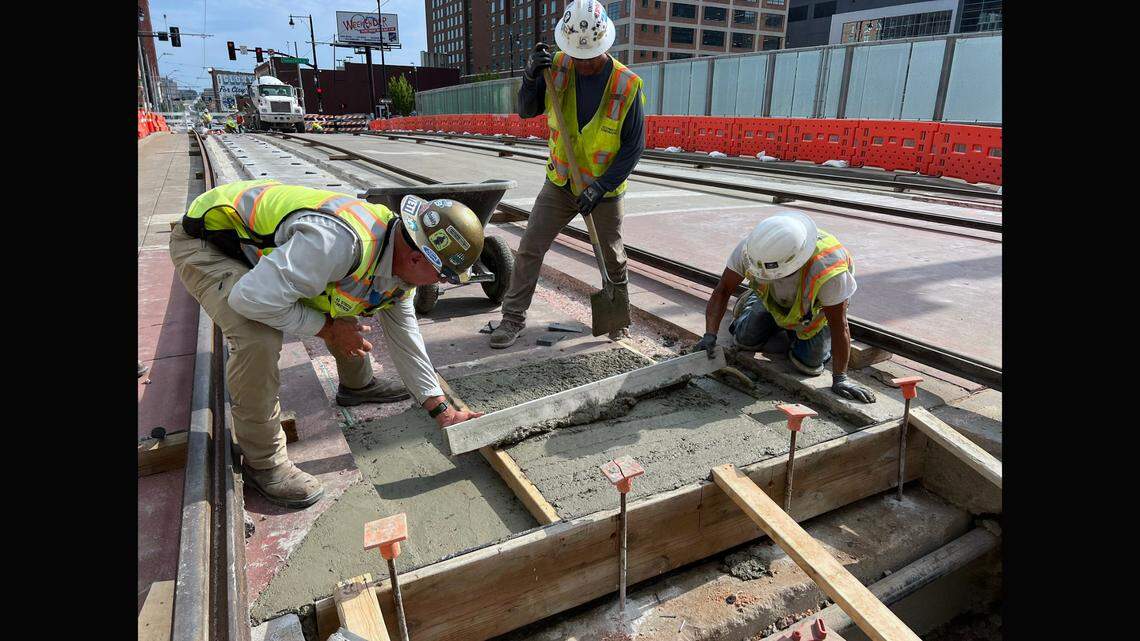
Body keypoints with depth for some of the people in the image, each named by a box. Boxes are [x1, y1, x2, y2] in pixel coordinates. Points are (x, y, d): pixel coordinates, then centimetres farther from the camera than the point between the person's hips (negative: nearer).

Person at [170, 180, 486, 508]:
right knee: (258, 339, -30)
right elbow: (253, 299, -40)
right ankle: (262, 462, -10)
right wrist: (327, 328, -25)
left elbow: (404, 335, 1)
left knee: (351, 313, 9)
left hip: (269, 242, 8)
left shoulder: (401, 262, -9)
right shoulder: (340, 241, -41)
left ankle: (357, 384, 34)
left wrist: (442, 410, 2)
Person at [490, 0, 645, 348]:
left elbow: (634, 145, -13)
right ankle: (513, 318, 11)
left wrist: (602, 187, -20)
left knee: (612, 259, 12)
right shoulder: (557, 66, -7)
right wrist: (531, 76, -20)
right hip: (559, 184, 2)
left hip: (604, 189, -2)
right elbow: (526, 111, -1)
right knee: (529, 248, -1)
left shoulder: (627, 84, -16)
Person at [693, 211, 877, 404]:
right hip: (773, 299, 3)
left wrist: (840, 378, -30)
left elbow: (839, 326, -35)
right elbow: (723, 290, -26)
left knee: (809, 363, -10)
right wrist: (710, 335, -36)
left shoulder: (827, 268, -45)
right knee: (745, 340, -3)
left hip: (818, 307, -2)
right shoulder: (749, 247, -37)